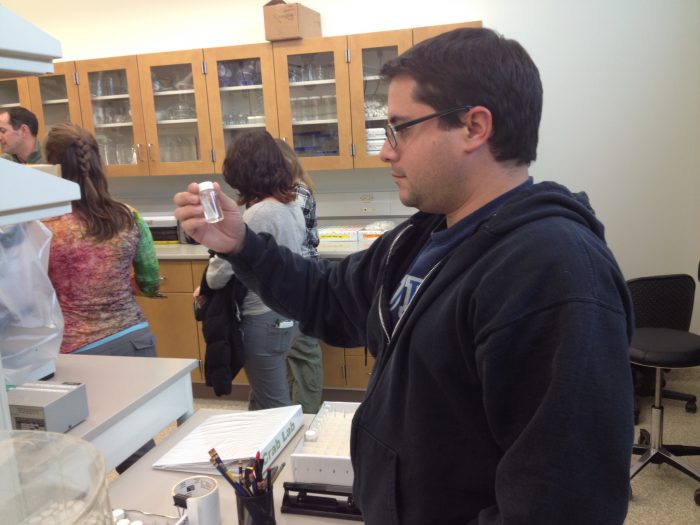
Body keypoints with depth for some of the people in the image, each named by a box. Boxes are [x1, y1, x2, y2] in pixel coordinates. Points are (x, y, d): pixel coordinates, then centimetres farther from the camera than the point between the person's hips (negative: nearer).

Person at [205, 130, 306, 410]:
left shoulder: (258, 215, -23)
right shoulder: (292, 206, 3)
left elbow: (219, 276, -21)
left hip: (263, 321, -9)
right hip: (285, 314, 9)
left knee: (273, 409, 8)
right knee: (266, 401, 22)